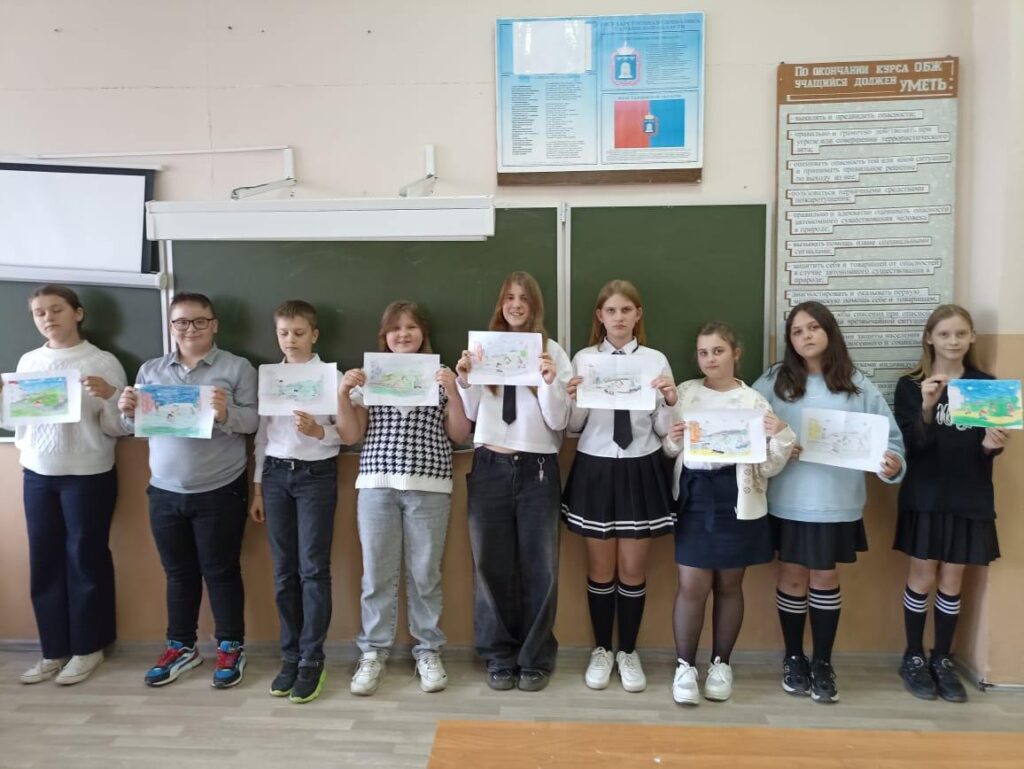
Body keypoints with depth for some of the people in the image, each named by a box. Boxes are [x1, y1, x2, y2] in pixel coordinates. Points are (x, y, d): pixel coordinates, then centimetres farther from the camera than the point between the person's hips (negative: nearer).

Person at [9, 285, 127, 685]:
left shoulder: (103, 362, -6)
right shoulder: (27, 362, 8)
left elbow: (117, 429, -7)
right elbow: (17, 420, 12)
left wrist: (109, 397, -25)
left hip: (88, 475, -4)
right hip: (37, 475, 5)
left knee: (86, 559, 5)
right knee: (44, 562, 9)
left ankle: (87, 647, 20)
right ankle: (53, 650, 23)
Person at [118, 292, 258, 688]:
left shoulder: (237, 368, -2)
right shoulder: (150, 370, 11)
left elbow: (253, 421, -9)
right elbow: (138, 427, 12)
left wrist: (226, 414, -28)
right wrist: (128, 411, -9)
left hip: (220, 491, -4)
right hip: (164, 492, 4)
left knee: (221, 570, 6)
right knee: (178, 571, 15)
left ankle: (231, 647, 20)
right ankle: (180, 646, 30)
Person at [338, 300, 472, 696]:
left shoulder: (441, 374, 7)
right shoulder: (369, 375, 9)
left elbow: (460, 435, 2)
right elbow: (351, 436, 5)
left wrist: (452, 390, -11)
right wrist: (343, 392, -8)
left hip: (429, 486, -1)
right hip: (377, 484, 1)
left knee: (425, 573, 6)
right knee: (376, 573, 4)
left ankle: (428, 651, 21)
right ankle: (373, 652, 20)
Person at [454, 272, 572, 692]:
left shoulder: (553, 352, 1)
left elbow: (558, 422, -2)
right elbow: (469, 416, 7)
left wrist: (550, 382, -17)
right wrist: (464, 380, -9)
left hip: (537, 469, -1)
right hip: (490, 468, 1)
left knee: (538, 567, 7)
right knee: (491, 566, 9)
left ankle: (535, 659, 23)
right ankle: (499, 657, 25)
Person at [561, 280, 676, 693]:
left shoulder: (656, 360, -1)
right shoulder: (583, 359, -1)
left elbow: (663, 430, 0)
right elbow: (573, 427, 0)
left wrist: (670, 401, -19)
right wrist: (574, 397, -18)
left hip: (640, 471, 0)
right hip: (595, 469, 0)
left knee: (633, 569, 11)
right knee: (600, 569, 12)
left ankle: (628, 652, 30)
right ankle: (601, 650, 31)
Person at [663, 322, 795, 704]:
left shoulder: (753, 401, 0)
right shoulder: (684, 393, 4)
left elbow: (768, 467, -1)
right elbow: (667, 452, 9)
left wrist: (780, 437, -19)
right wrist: (672, 441, -12)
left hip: (736, 500, 0)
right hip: (694, 496, 1)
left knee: (728, 585, 12)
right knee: (692, 586, -1)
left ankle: (720, 663, 29)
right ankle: (685, 666, 16)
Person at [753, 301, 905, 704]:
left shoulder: (857, 385, -1)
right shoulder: (773, 382, -2)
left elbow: (889, 435, -1)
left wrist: (894, 463, -20)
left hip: (837, 502, 0)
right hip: (788, 500, 0)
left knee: (825, 577, 11)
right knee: (792, 576, 10)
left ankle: (823, 664, 28)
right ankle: (793, 659, 29)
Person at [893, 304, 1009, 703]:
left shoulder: (986, 384, 4)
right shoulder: (910, 385, -3)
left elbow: (986, 448, 3)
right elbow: (911, 442, -12)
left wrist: (992, 444, -20)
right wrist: (927, 407, -28)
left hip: (969, 498, 2)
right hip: (925, 496, -2)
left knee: (952, 580, 10)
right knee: (922, 578, 4)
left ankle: (942, 660, 23)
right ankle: (913, 658, 19)